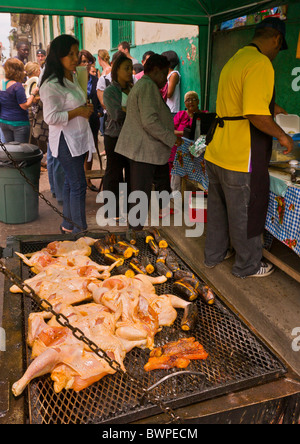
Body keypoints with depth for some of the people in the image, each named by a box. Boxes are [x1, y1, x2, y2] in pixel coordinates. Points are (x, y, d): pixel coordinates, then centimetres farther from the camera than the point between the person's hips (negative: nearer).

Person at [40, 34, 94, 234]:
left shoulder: (73, 77, 11)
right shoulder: (52, 85, -19)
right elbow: (51, 117, -23)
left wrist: (86, 106, 5)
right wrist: (78, 111, -20)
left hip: (79, 138, 10)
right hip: (66, 140, -10)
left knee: (71, 182, 16)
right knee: (78, 185, -7)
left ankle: (68, 224, 29)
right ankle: (80, 229, 4)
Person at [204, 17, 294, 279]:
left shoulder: (234, 61, 16)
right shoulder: (260, 63, -14)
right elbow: (256, 113, -25)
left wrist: (270, 107, 34)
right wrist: (282, 136, -11)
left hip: (216, 154, 9)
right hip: (240, 159, -9)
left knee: (218, 208, 20)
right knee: (245, 215, 6)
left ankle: (214, 255, 35)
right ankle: (248, 266, 24)